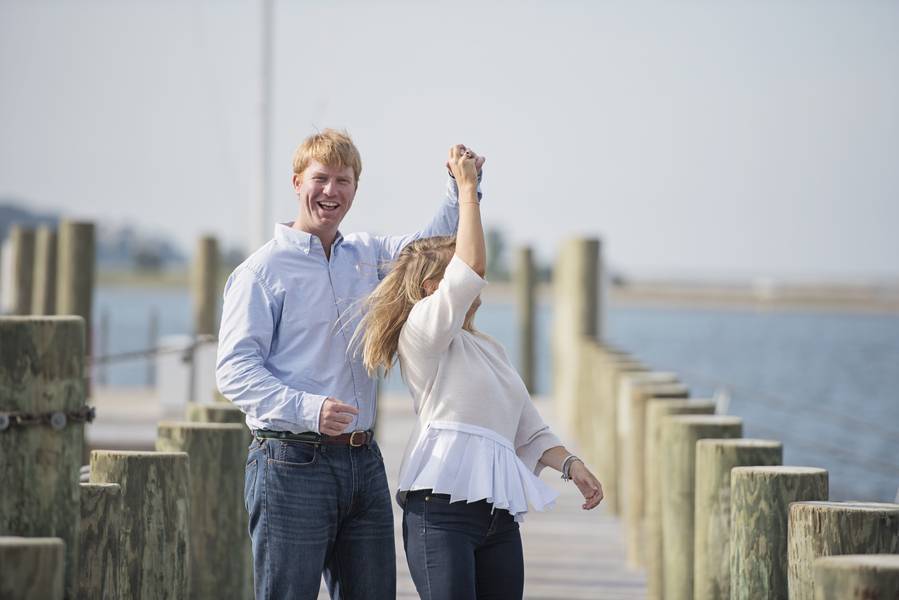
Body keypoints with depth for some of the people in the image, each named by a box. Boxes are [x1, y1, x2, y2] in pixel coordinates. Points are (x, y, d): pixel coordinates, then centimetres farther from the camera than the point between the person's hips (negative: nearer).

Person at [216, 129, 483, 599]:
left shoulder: (367, 256, 15)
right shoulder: (264, 270, -5)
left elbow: (439, 239, 27)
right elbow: (235, 370, -12)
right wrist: (308, 409, -26)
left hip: (363, 464, 6)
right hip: (292, 466, -6)